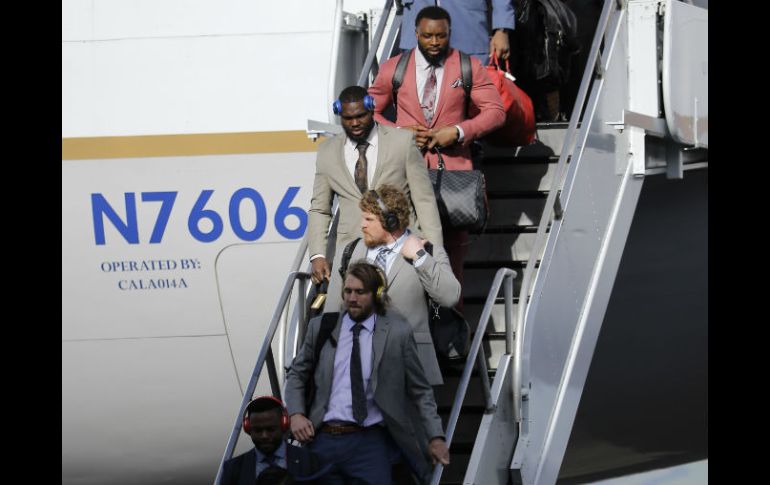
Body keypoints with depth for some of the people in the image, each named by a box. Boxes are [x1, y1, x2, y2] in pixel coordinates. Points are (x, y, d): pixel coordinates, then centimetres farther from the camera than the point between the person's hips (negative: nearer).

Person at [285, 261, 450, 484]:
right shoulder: (321, 327, 10)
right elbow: (296, 375, 18)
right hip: (323, 439, 2)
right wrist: (296, 414, 0)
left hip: (370, 443, -2)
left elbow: (420, 390, 8)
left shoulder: (398, 332, 3)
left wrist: (436, 437, 1)